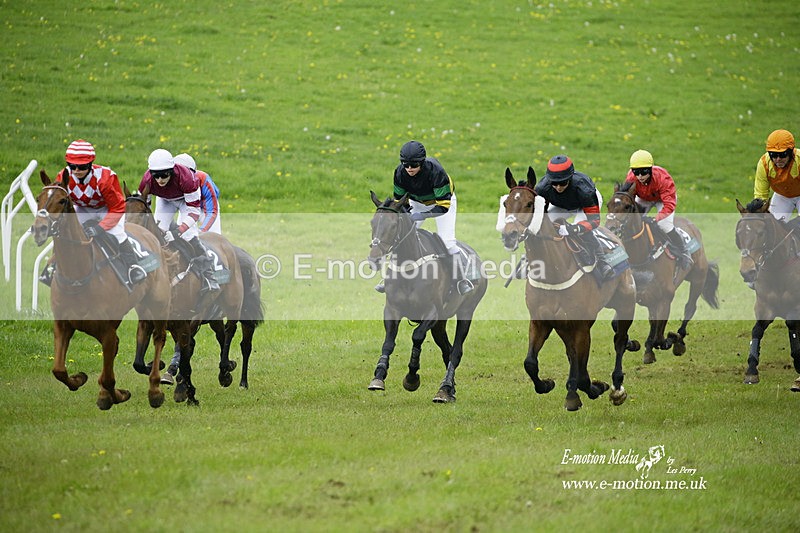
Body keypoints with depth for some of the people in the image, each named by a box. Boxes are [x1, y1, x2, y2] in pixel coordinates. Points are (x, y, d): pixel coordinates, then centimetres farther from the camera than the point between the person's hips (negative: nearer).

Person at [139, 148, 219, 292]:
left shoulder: (185, 178, -43)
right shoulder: (147, 181, -34)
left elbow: (194, 211, -37)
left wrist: (178, 231, -49)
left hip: (187, 198, -4)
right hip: (165, 200, 4)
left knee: (189, 235, -20)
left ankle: (209, 277, -12)